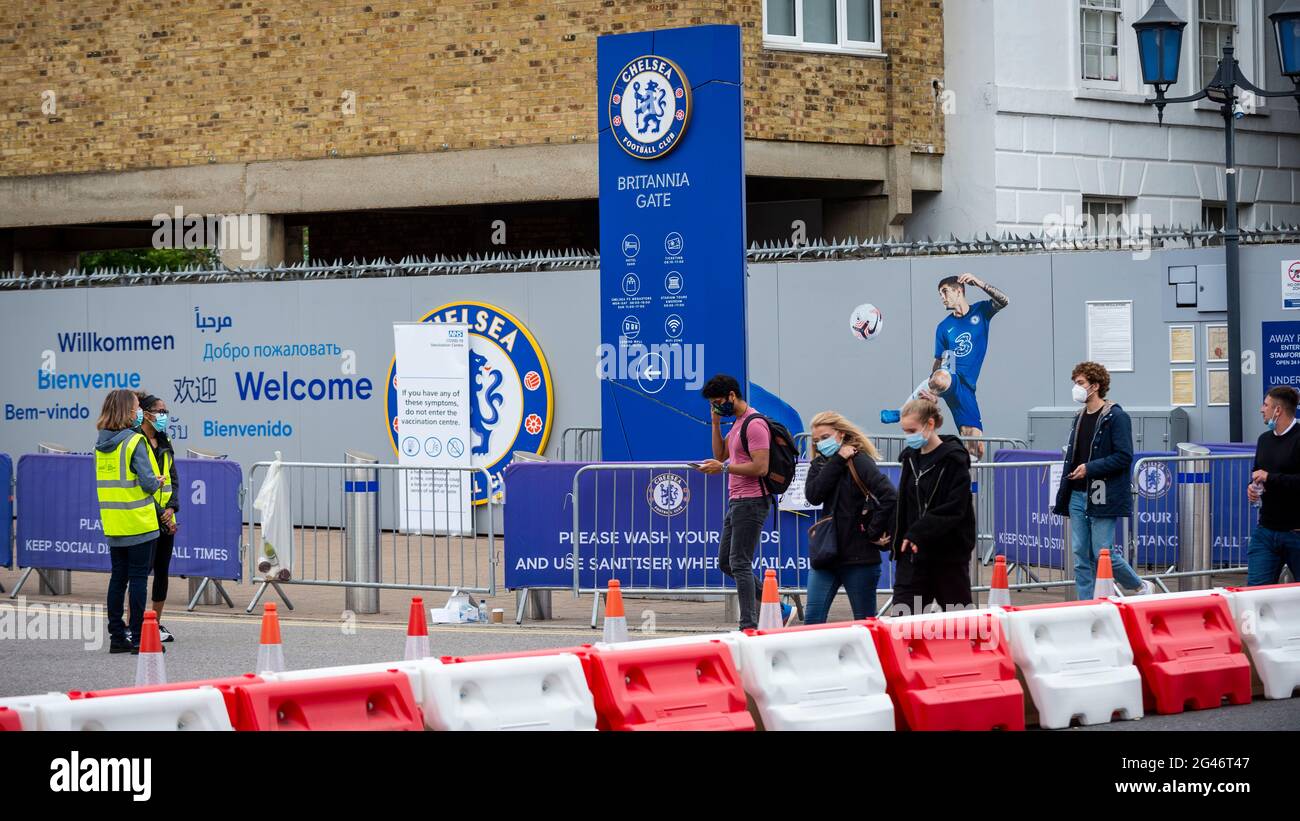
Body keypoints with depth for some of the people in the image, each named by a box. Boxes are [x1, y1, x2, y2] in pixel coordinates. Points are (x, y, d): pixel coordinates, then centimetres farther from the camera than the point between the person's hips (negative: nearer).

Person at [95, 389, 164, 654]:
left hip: (113, 523, 7)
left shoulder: (102, 445, 8)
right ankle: (138, 639, -1)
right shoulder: (135, 442, -14)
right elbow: (148, 482, -18)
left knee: (118, 577, 11)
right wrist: (157, 482, 2)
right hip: (138, 523, -7)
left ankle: (116, 636, 14)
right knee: (138, 578, -2)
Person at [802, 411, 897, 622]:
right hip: (826, 553, 6)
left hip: (859, 556, -6)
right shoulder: (820, 464, 11)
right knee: (812, 619, -3)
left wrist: (874, 532, -14)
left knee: (865, 622, 5)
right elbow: (812, 495, -8)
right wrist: (837, 461, -10)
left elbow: (889, 496, -20)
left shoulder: (859, 461, -9)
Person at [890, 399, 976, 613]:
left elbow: (954, 509, -18)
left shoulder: (954, 459, -11)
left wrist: (917, 533, -25)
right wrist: (899, 540, 5)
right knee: (902, 613, -4)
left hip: (949, 554, -6)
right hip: (913, 553, 6)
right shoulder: (911, 457, 10)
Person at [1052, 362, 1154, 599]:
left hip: (1103, 497, -8)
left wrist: (1090, 468, -17)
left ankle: (1142, 587, 14)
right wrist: (1063, 495, 15)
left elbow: (1124, 456, -15)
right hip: (1078, 496, 8)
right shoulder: (1080, 418, 16)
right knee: (1081, 556, 5)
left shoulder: (1116, 417, -9)